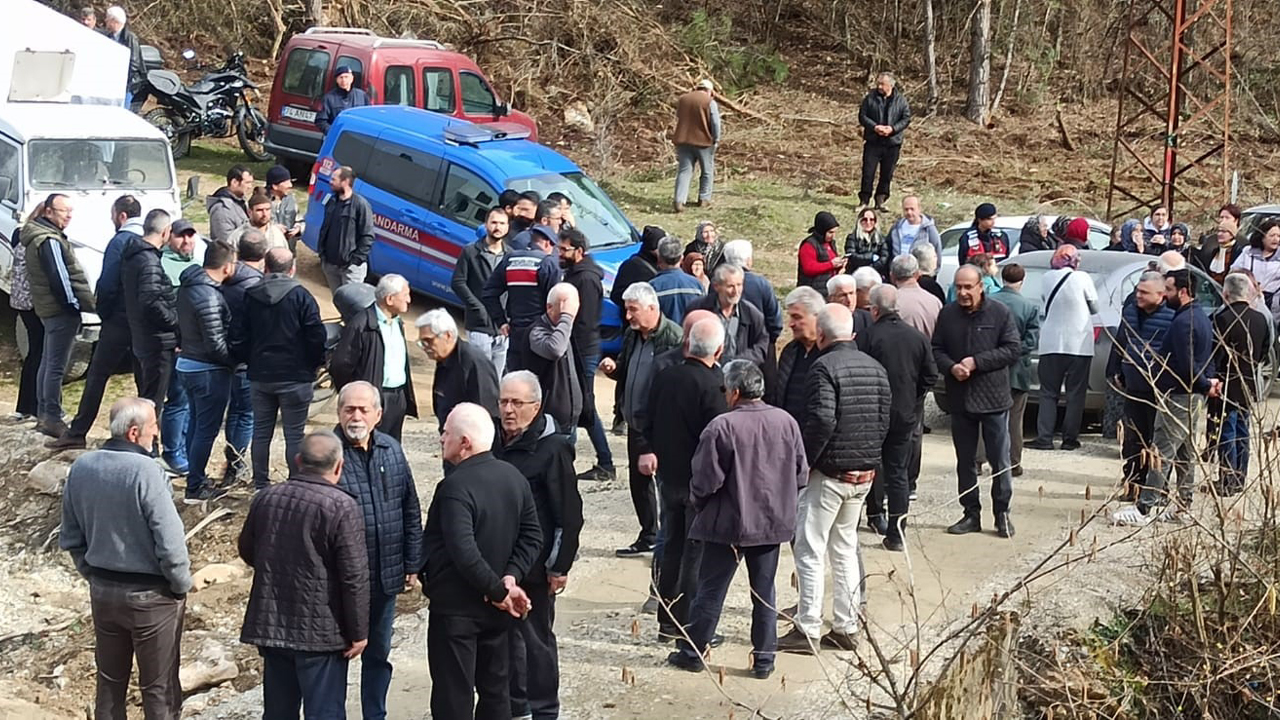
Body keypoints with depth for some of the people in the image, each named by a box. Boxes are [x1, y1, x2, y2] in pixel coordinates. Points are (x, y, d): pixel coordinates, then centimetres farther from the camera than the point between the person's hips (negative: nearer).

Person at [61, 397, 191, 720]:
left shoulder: (81, 467, -3)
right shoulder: (145, 472, -23)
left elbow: (71, 538, 7)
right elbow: (170, 544, -23)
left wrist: (94, 575, 17)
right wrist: (182, 585, -7)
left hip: (102, 591, 6)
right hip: (150, 596, -6)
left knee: (110, 680, 19)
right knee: (159, 687, 7)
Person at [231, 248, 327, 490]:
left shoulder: (251, 297, 1)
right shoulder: (301, 297, -10)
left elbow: (238, 338, 3)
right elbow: (316, 337, -12)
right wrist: (316, 364, 3)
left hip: (259, 376, 4)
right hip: (295, 377, -4)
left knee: (261, 431, 13)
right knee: (294, 434, 3)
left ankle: (260, 485, 19)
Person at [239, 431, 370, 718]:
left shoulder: (264, 499, 2)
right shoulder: (341, 507, -16)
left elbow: (246, 551, 17)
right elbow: (354, 577, -16)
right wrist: (359, 632, -8)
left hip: (270, 625, 6)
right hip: (321, 630, -5)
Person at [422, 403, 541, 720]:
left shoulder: (455, 487, -22)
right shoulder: (515, 477, 2)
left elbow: (464, 552, -31)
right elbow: (532, 537, 3)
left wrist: (498, 590, -20)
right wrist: (510, 578, -7)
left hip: (456, 608, -7)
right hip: (497, 610, 7)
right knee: (496, 688, 18)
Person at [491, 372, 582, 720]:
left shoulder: (552, 449, -14)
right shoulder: (494, 441, 5)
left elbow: (569, 514, -13)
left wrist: (560, 566, -13)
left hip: (533, 566, -6)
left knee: (536, 638, 5)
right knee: (504, 635, 15)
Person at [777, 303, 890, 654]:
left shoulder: (824, 367, -15)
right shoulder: (874, 367, 9)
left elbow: (822, 421, -23)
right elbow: (885, 418, 10)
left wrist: (802, 462, -13)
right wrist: (871, 459, 16)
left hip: (829, 472, -8)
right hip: (864, 473, 8)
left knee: (810, 551, -1)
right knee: (845, 548, 16)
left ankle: (807, 630, 0)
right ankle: (846, 628, 18)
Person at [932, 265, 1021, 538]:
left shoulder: (999, 313, -4)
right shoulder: (947, 315, 5)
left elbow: (1013, 349, -8)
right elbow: (936, 350, 7)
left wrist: (977, 362, -15)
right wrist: (951, 367, -14)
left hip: (993, 398, -3)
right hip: (960, 399, 3)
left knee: (1000, 460, 2)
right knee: (965, 461, 10)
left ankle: (1002, 513, 12)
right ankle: (971, 513, 20)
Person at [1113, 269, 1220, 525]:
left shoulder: (1183, 322, -19)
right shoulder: (1201, 317, 14)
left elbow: (1186, 365, -24)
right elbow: (1207, 357, 19)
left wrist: (1205, 385, -11)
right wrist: (1210, 381, 5)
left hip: (1178, 396, -10)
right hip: (1193, 396, 10)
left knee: (1162, 452, -9)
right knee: (1186, 453, 14)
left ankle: (1144, 508, -9)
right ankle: (1182, 506, 20)